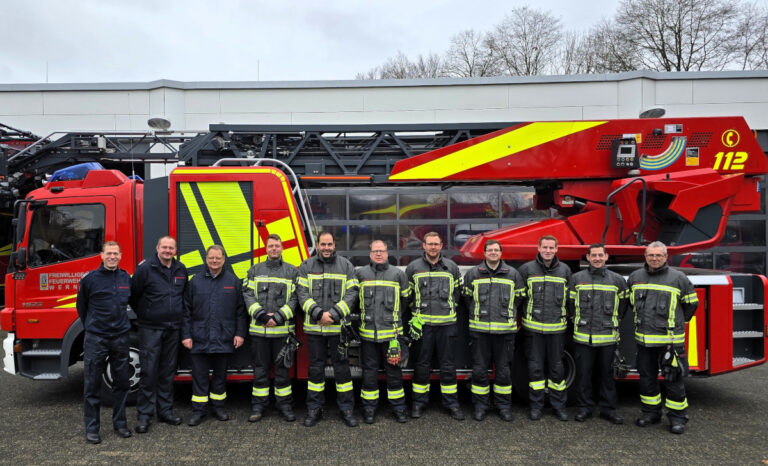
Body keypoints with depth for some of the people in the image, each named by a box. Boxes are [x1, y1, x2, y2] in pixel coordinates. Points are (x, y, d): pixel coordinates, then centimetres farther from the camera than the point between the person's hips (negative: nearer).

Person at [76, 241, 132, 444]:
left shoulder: (126, 278, 6)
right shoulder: (90, 278, -5)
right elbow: (81, 306, 8)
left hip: (121, 337, 3)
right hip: (96, 338, -3)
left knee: (122, 382, 9)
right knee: (92, 384, 3)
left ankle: (119, 422, 23)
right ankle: (92, 428, 15)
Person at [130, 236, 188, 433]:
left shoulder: (181, 270, 8)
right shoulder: (145, 268, -7)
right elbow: (133, 295, -2)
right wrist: (144, 315, 5)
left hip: (173, 329, 5)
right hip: (150, 329, -4)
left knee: (168, 372, 11)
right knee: (149, 371, -2)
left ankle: (165, 410, 21)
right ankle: (144, 414, 7)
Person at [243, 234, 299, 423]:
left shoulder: (292, 272, 6)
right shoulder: (255, 270, 10)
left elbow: (294, 298, -1)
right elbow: (248, 294, 1)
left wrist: (278, 317, -13)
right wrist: (261, 315, -13)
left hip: (283, 329, -1)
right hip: (259, 329, 1)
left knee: (282, 368, 6)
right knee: (260, 368, 8)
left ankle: (284, 404, 15)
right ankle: (258, 405, 18)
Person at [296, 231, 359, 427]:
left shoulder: (346, 266, 4)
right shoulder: (306, 266, 6)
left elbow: (351, 293, -3)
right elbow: (302, 293, -2)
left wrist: (334, 314, -14)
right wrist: (318, 313, -15)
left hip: (338, 327, -1)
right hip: (314, 328, 1)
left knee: (342, 367, 5)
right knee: (316, 367, 9)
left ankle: (346, 409, 16)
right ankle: (314, 409, 21)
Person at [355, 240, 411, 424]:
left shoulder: (398, 274, 4)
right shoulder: (360, 273, 4)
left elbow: (406, 298, 16)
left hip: (392, 331, 0)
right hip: (368, 332, 0)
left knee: (394, 370, 7)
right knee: (369, 371, 8)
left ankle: (398, 406, 19)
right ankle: (369, 408, 19)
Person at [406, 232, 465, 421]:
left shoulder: (452, 267, 7)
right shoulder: (413, 268, 4)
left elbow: (457, 292, 16)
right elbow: (407, 294, 11)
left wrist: (450, 308, 8)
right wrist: (415, 313, 3)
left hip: (447, 323, 1)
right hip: (423, 323, -1)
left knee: (448, 365, 6)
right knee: (422, 364, 6)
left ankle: (451, 402, 17)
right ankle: (419, 401, 18)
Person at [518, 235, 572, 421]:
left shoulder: (565, 270, 5)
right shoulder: (526, 269, 0)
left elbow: (570, 298, 13)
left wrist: (565, 316, 9)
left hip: (556, 328, 1)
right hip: (533, 327, -1)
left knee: (556, 367, 9)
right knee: (535, 367, 5)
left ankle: (558, 405, 21)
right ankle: (536, 406, 16)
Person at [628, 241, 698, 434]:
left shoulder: (678, 278, -3)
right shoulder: (635, 277, 7)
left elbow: (691, 303, 8)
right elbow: (630, 301, 23)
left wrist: (678, 322, 9)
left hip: (669, 339, -4)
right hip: (643, 339, 4)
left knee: (673, 378, 2)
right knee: (647, 377, 12)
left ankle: (677, 416, 14)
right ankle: (651, 412, 26)